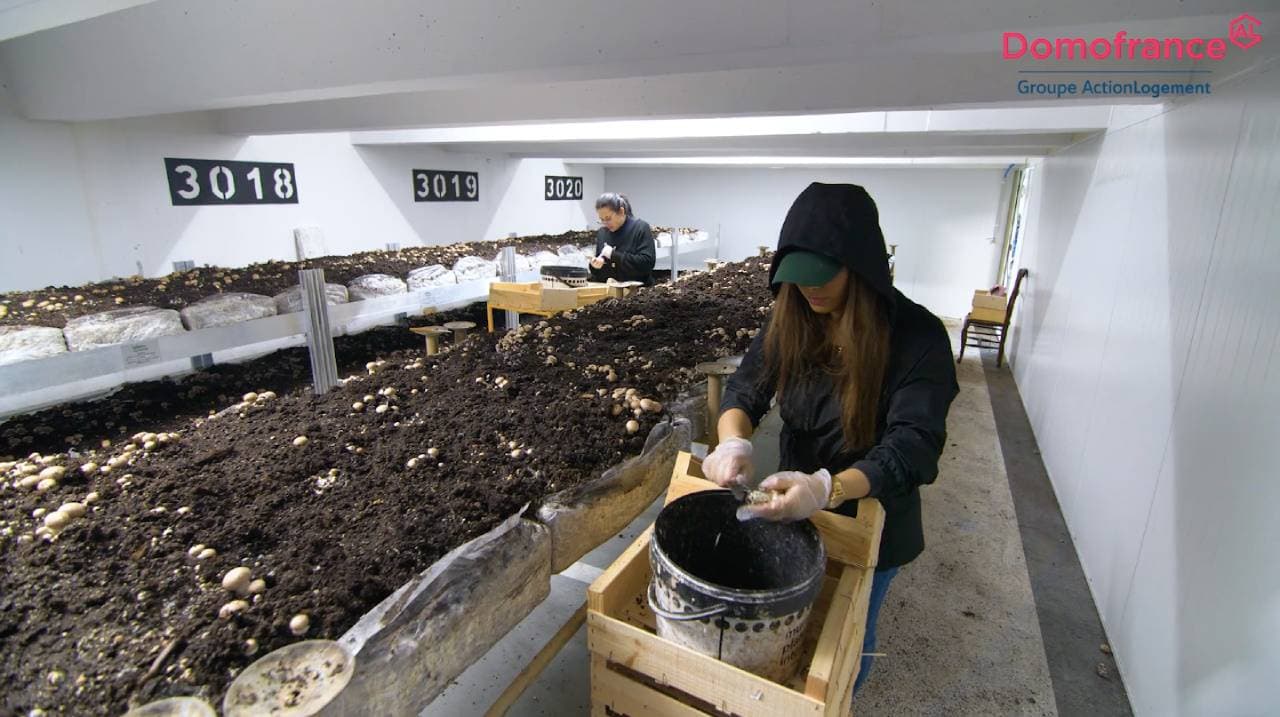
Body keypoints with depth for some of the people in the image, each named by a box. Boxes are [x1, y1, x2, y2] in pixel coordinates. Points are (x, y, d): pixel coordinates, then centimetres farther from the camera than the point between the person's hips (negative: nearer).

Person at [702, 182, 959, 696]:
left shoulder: (918, 336, -24)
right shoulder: (791, 322, -11)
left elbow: (915, 444, -31)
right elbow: (745, 388, -12)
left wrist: (829, 487, -48)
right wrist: (733, 442, -35)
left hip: (869, 517, -3)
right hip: (793, 505, 4)